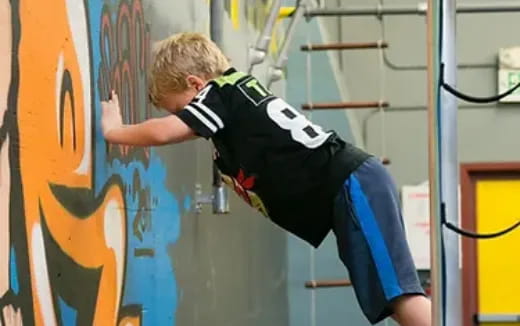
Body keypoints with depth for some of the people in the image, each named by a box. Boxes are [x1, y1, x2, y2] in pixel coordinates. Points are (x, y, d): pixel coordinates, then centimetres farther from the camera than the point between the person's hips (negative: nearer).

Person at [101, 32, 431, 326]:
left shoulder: (221, 93, -5)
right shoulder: (239, 97, 21)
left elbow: (163, 132, -18)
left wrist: (113, 131, 0)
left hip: (353, 186, -10)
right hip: (352, 188, 10)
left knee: (397, 290, -18)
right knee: (393, 295, 6)